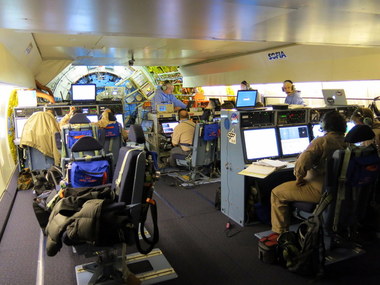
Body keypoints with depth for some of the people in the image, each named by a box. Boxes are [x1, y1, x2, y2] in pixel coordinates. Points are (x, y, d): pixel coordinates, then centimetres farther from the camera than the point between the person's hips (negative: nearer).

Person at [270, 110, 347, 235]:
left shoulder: (321, 141, -20)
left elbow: (302, 163, -30)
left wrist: (299, 178, -11)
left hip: (320, 190, -9)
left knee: (277, 193, 3)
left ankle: (280, 232, 10)